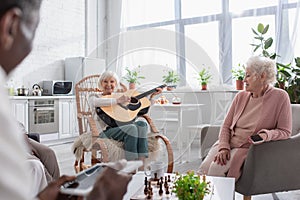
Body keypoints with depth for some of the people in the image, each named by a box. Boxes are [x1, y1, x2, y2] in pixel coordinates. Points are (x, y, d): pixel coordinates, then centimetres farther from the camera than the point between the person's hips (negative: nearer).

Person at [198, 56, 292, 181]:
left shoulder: (280, 97, -3)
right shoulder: (241, 96, 10)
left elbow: (285, 132, -2)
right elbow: (226, 126, 9)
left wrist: (267, 135, -23)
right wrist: (223, 147, -9)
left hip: (249, 148, -4)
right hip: (228, 144, 4)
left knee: (216, 168, -27)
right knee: (204, 168, -21)